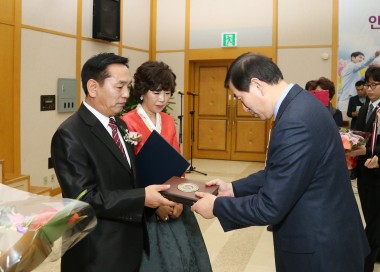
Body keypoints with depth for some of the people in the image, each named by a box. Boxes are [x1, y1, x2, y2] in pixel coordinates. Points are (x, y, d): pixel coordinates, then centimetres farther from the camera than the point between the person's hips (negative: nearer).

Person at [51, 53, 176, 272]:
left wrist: (154, 193, -3)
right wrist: (142, 198, -25)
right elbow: (85, 197, -24)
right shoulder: (70, 135, -19)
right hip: (98, 253, -8)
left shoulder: (121, 125, 8)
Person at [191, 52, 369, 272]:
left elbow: (270, 207, -24)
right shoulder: (300, 103, 2)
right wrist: (234, 188, 5)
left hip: (318, 248, -8)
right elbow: (278, 173, 10)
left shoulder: (295, 123, -29)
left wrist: (217, 205, -12)